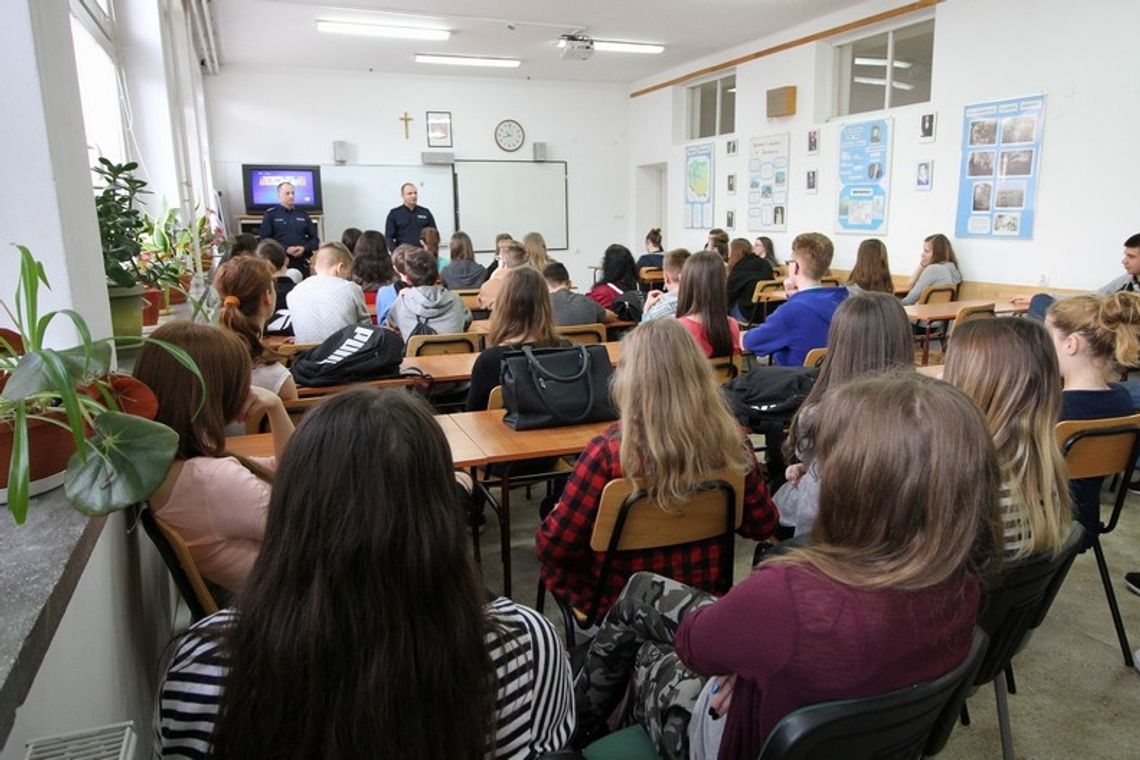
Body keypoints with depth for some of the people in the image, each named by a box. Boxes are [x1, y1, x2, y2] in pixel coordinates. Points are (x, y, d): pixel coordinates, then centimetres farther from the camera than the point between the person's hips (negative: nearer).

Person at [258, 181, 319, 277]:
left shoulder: (303, 214, 14)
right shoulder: (270, 214, 5)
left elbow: (315, 238, 15)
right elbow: (264, 240, -2)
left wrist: (304, 248, -6)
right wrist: (285, 249, -15)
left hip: (302, 263, 3)